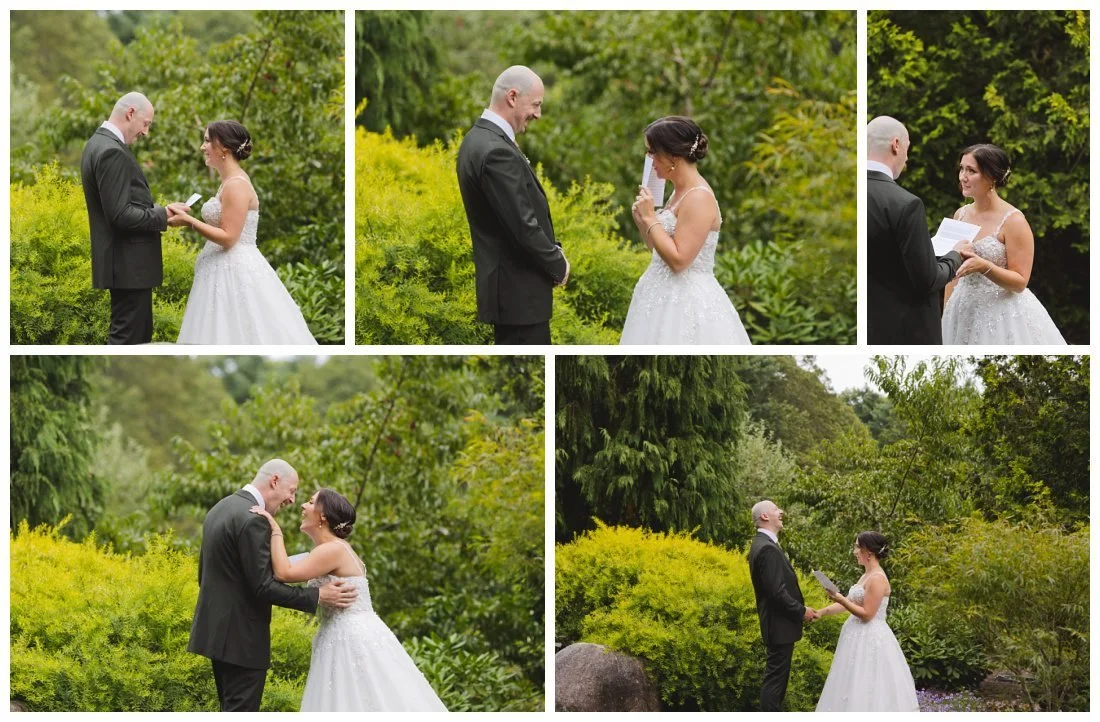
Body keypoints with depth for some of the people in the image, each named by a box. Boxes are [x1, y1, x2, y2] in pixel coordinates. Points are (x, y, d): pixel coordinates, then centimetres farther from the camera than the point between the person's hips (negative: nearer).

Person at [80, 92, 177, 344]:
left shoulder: (99, 143, 13)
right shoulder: (112, 152, -20)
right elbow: (120, 215, -24)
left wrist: (157, 210, 7)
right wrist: (163, 215, -14)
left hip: (126, 260, 11)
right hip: (128, 264, -11)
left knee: (140, 334, 16)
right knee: (127, 337, -7)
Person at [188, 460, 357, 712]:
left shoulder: (220, 509, 12)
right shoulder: (253, 520, -19)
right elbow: (263, 587, -21)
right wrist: (317, 597, -17)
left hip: (217, 629, 10)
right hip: (241, 637, -10)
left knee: (233, 711, 16)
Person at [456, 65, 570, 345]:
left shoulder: (478, 139, 11)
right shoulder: (497, 152, -22)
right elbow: (523, 225, -22)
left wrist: (552, 249, 7)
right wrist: (559, 265, -7)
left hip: (507, 285, 10)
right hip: (519, 289, -10)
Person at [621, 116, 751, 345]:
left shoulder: (699, 198, -16)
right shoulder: (681, 193, 13)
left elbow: (678, 260, -21)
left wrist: (650, 217, -15)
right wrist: (642, 221, 7)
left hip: (687, 305, -10)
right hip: (668, 300, 10)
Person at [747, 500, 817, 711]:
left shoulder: (762, 545, 14)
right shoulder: (768, 549, -20)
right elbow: (777, 592, -24)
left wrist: (800, 609, 13)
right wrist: (801, 611, -13)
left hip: (777, 624, 11)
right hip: (780, 625, -11)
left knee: (776, 677, 15)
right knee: (775, 678, -7)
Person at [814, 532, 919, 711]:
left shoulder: (877, 579, -18)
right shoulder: (867, 576, 12)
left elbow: (866, 614, -21)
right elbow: (849, 603, 17)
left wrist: (840, 599, -19)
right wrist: (820, 613, 15)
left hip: (870, 640, -10)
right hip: (861, 638, 10)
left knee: (867, 688, -6)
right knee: (857, 690, 11)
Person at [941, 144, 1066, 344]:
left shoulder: (1013, 220, -12)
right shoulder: (961, 215, 6)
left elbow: (1020, 282, -14)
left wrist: (984, 267, -29)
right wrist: (946, 316, 11)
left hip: (1003, 314, -5)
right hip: (964, 313, 6)